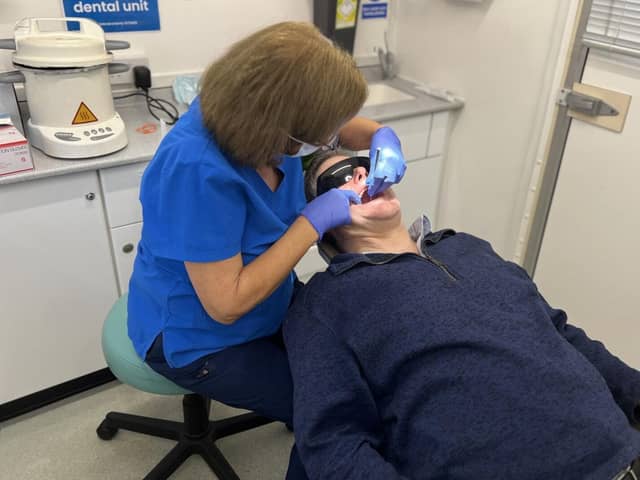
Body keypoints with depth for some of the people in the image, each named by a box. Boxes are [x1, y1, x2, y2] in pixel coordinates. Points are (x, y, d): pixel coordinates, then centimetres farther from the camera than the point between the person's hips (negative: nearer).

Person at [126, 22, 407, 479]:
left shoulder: (249, 111, -15)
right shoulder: (197, 171, -37)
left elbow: (346, 124, 2)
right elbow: (226, 304, -31)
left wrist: (384, 140, -20)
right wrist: (314, 221, -31)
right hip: (199, 336, -7)